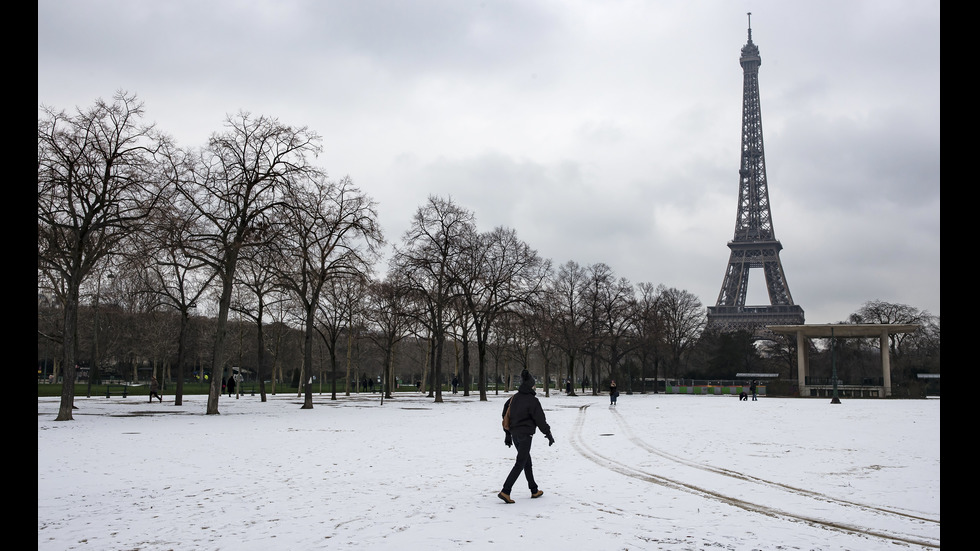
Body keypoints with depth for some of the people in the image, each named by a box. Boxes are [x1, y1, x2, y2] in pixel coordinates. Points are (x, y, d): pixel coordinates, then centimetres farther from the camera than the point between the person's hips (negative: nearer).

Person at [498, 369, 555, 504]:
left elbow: (505, 414, 11)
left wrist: (507, 434, 19)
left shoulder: (514, 398, 6)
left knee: (527, 461, 18)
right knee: (520, 464, -4)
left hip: (515, 433, 8)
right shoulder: (532, 400, -16)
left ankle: (534, 490, 27)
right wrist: (548, 434, 1)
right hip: (525, 435, -8)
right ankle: (505, 491, -12)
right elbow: (540, 419, -11)